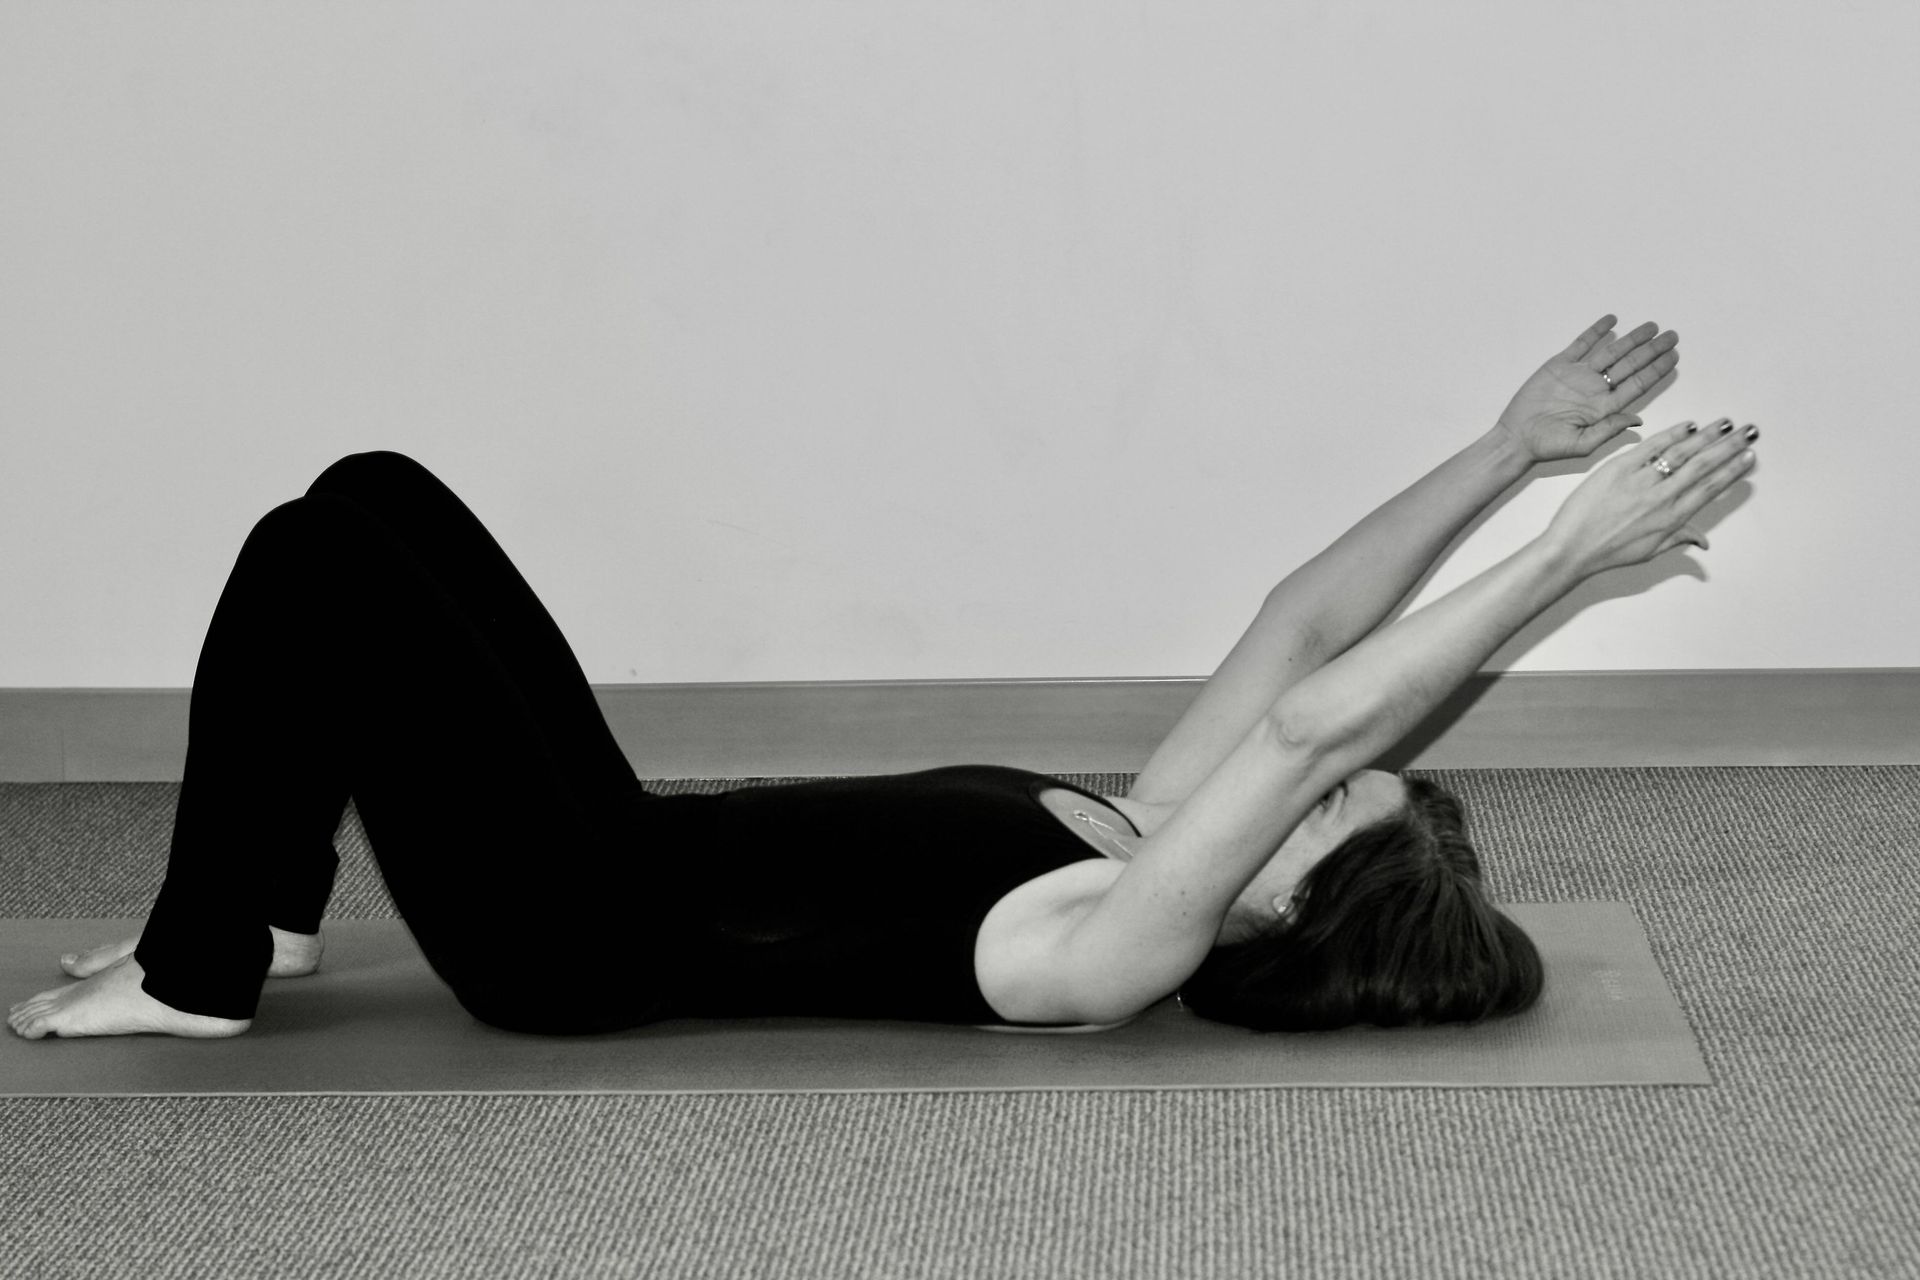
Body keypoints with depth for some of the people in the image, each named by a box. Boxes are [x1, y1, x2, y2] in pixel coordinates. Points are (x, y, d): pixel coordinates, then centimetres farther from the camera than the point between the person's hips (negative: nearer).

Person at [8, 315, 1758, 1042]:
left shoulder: (1102, 960, -24)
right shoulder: (1133, 844, 1)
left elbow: (1313, 700, -34)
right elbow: (1302, 636, 0)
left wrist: (1565, 544, -36)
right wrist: (1510, 453, -3)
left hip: (571, 936, -9)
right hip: (629, 850, 9)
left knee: (307, 562, -14)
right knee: (366, 499, 7)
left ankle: (198, 981, 1)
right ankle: (255, 923, 16)